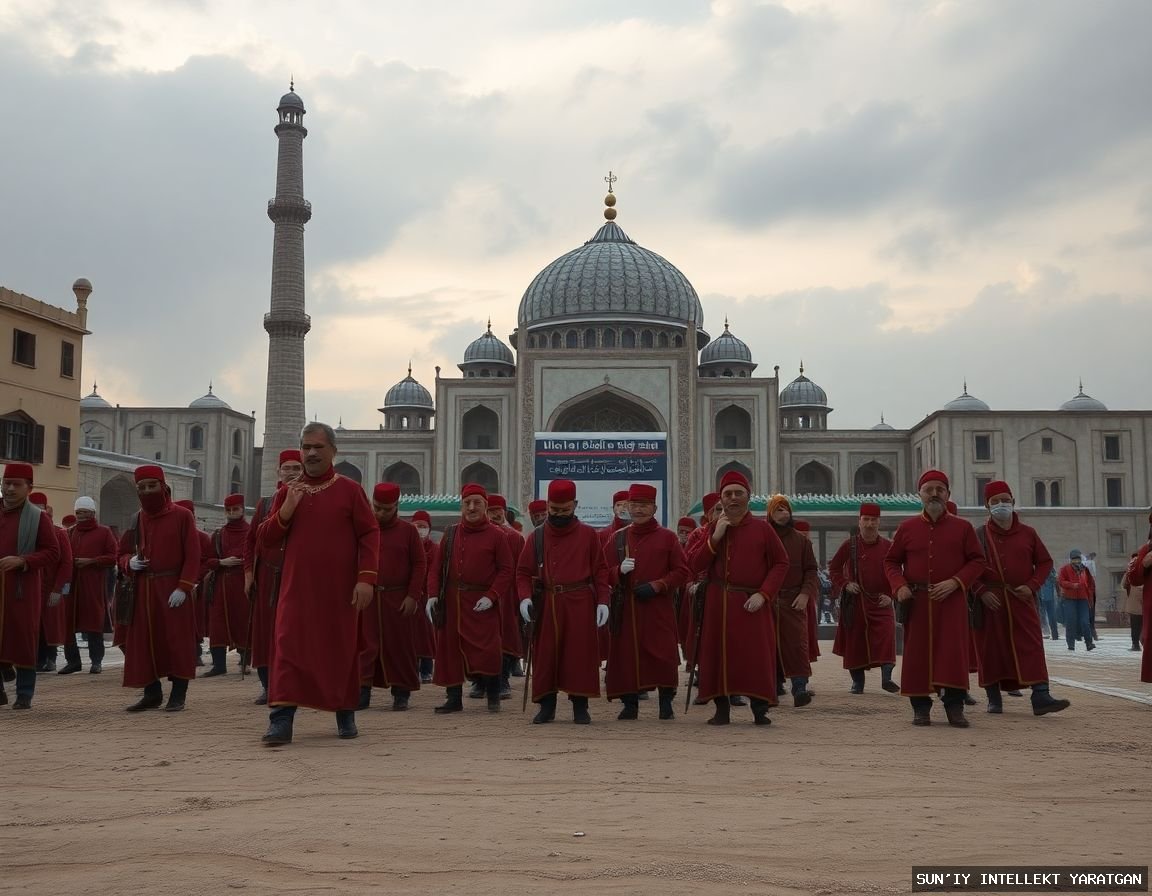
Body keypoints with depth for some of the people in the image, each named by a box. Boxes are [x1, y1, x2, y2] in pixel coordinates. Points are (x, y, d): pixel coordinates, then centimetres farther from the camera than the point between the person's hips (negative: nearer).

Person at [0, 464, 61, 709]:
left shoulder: (39, 517, 0)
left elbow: (53, 553, -3)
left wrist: (21, 560, -16)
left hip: (22, 590, -3)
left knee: (23, 639, 0)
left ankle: (24, 694, 9)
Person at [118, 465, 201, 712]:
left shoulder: (182, 516, -3)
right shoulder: (136, 520, 11)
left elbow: (192, 556, -7)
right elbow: (123, 553, 18)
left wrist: (183, 587, -16)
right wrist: (129, 562, -6)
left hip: (172, 589, -5)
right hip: (143, 590, 5)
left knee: (177, 641, -2)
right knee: (143, 642, 5)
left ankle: (178, 696, 7)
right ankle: (152, 694, 18)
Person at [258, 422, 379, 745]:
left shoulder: (350, 490, 1)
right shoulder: (287, 492, 10)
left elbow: (370, 535, -3)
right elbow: (266, 540, 8)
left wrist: (366, 578, -13)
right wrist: (286, 511, -9)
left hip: (340, 591, -2)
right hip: (297, 589, 2)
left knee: (342, 651, 7)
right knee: (289, 649, -7)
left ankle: (345, 715, 22)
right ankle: (281, 721, -7)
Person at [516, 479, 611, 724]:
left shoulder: (588, 535, 4)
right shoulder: (537, 537, 7)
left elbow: (600, 571, 4)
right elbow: (523, 572, 6)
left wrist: (602, 601, -5)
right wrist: (525, 598, -11)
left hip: (581, 604, -1)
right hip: (547, 605, 1)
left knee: (580, 654, 0)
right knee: (545, 655, 3)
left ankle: (580, 708, 10)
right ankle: (546, 706, 14)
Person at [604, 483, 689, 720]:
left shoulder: (667, 537, 4)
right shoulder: (618, 538, 11)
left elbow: (682, 572, 1)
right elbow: (605, 573, 10)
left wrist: (657, 585, -11)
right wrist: (619, 571, -12)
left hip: (659, 608, -2)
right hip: (626, 609, 2)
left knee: (663, 654, -5)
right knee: (627, 655, -1)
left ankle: (666, 703, 9)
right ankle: (630, 704, 10)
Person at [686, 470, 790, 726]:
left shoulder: (762, 528, 3)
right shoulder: (711, 529, 9)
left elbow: (782, 563, 4)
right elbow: (694, 565, 1)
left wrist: (763, 594, -8)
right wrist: (715, 537, -10)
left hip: (752, 604, -2)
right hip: (717, 604, 2)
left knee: (757, 655, -5)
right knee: (718, 654, 1)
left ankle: (760, 710, 5)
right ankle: (722, 709, 11)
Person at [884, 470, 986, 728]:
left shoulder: (963, 527, 6)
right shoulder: (907, 528, 8)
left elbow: (977, 561, 4)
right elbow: (891, 561, 11)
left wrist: (955, 582, -12)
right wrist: (899, 586, -7)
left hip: (951, 600, -1)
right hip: (917, 601, 1)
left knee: (954, 653, -5)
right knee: (918, 653, 1)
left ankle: (955, 707, 3)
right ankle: (921, 707, 10)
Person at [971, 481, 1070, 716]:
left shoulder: (1028, 534, 7)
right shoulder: (979, 536, 2)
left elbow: (1045, 562, 12)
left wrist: (1032, 586, -3)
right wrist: (982, 592, -11)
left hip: (1021, 600, 1)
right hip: (990, 602, -1)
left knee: (1032, 646, -7)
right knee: (991, 650, 3)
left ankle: (1040, 697, -10)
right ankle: (994, 698, 13)